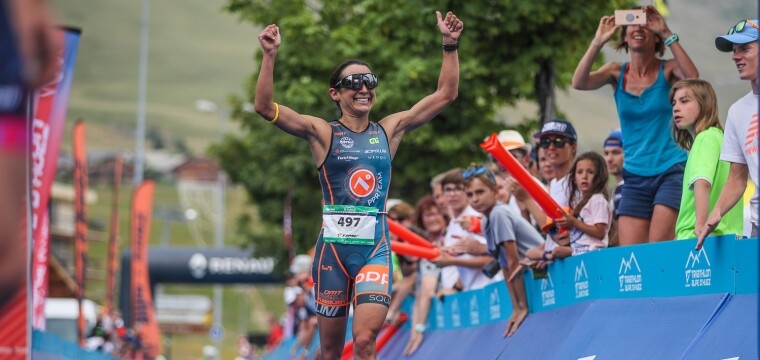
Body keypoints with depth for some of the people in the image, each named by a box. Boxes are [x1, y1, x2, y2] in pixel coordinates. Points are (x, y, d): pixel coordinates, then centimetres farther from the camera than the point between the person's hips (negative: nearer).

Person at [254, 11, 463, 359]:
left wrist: (450, 46, 1)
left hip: (376, 247, 1)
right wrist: (269, 56, -20)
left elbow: (445, 94, 11)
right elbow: (265, 107, -10)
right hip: (334, 247, -1)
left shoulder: (389, 130, 9)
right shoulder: (322, 133, 1)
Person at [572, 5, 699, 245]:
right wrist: (598, 41, -18)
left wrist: (668, 35, -21)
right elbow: (579, 82, -10)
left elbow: (692, 77, -22)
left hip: (672, 170, -3)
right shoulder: (617, 73, 7)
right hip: (636, 177, 3)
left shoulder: (667, 70, 0)